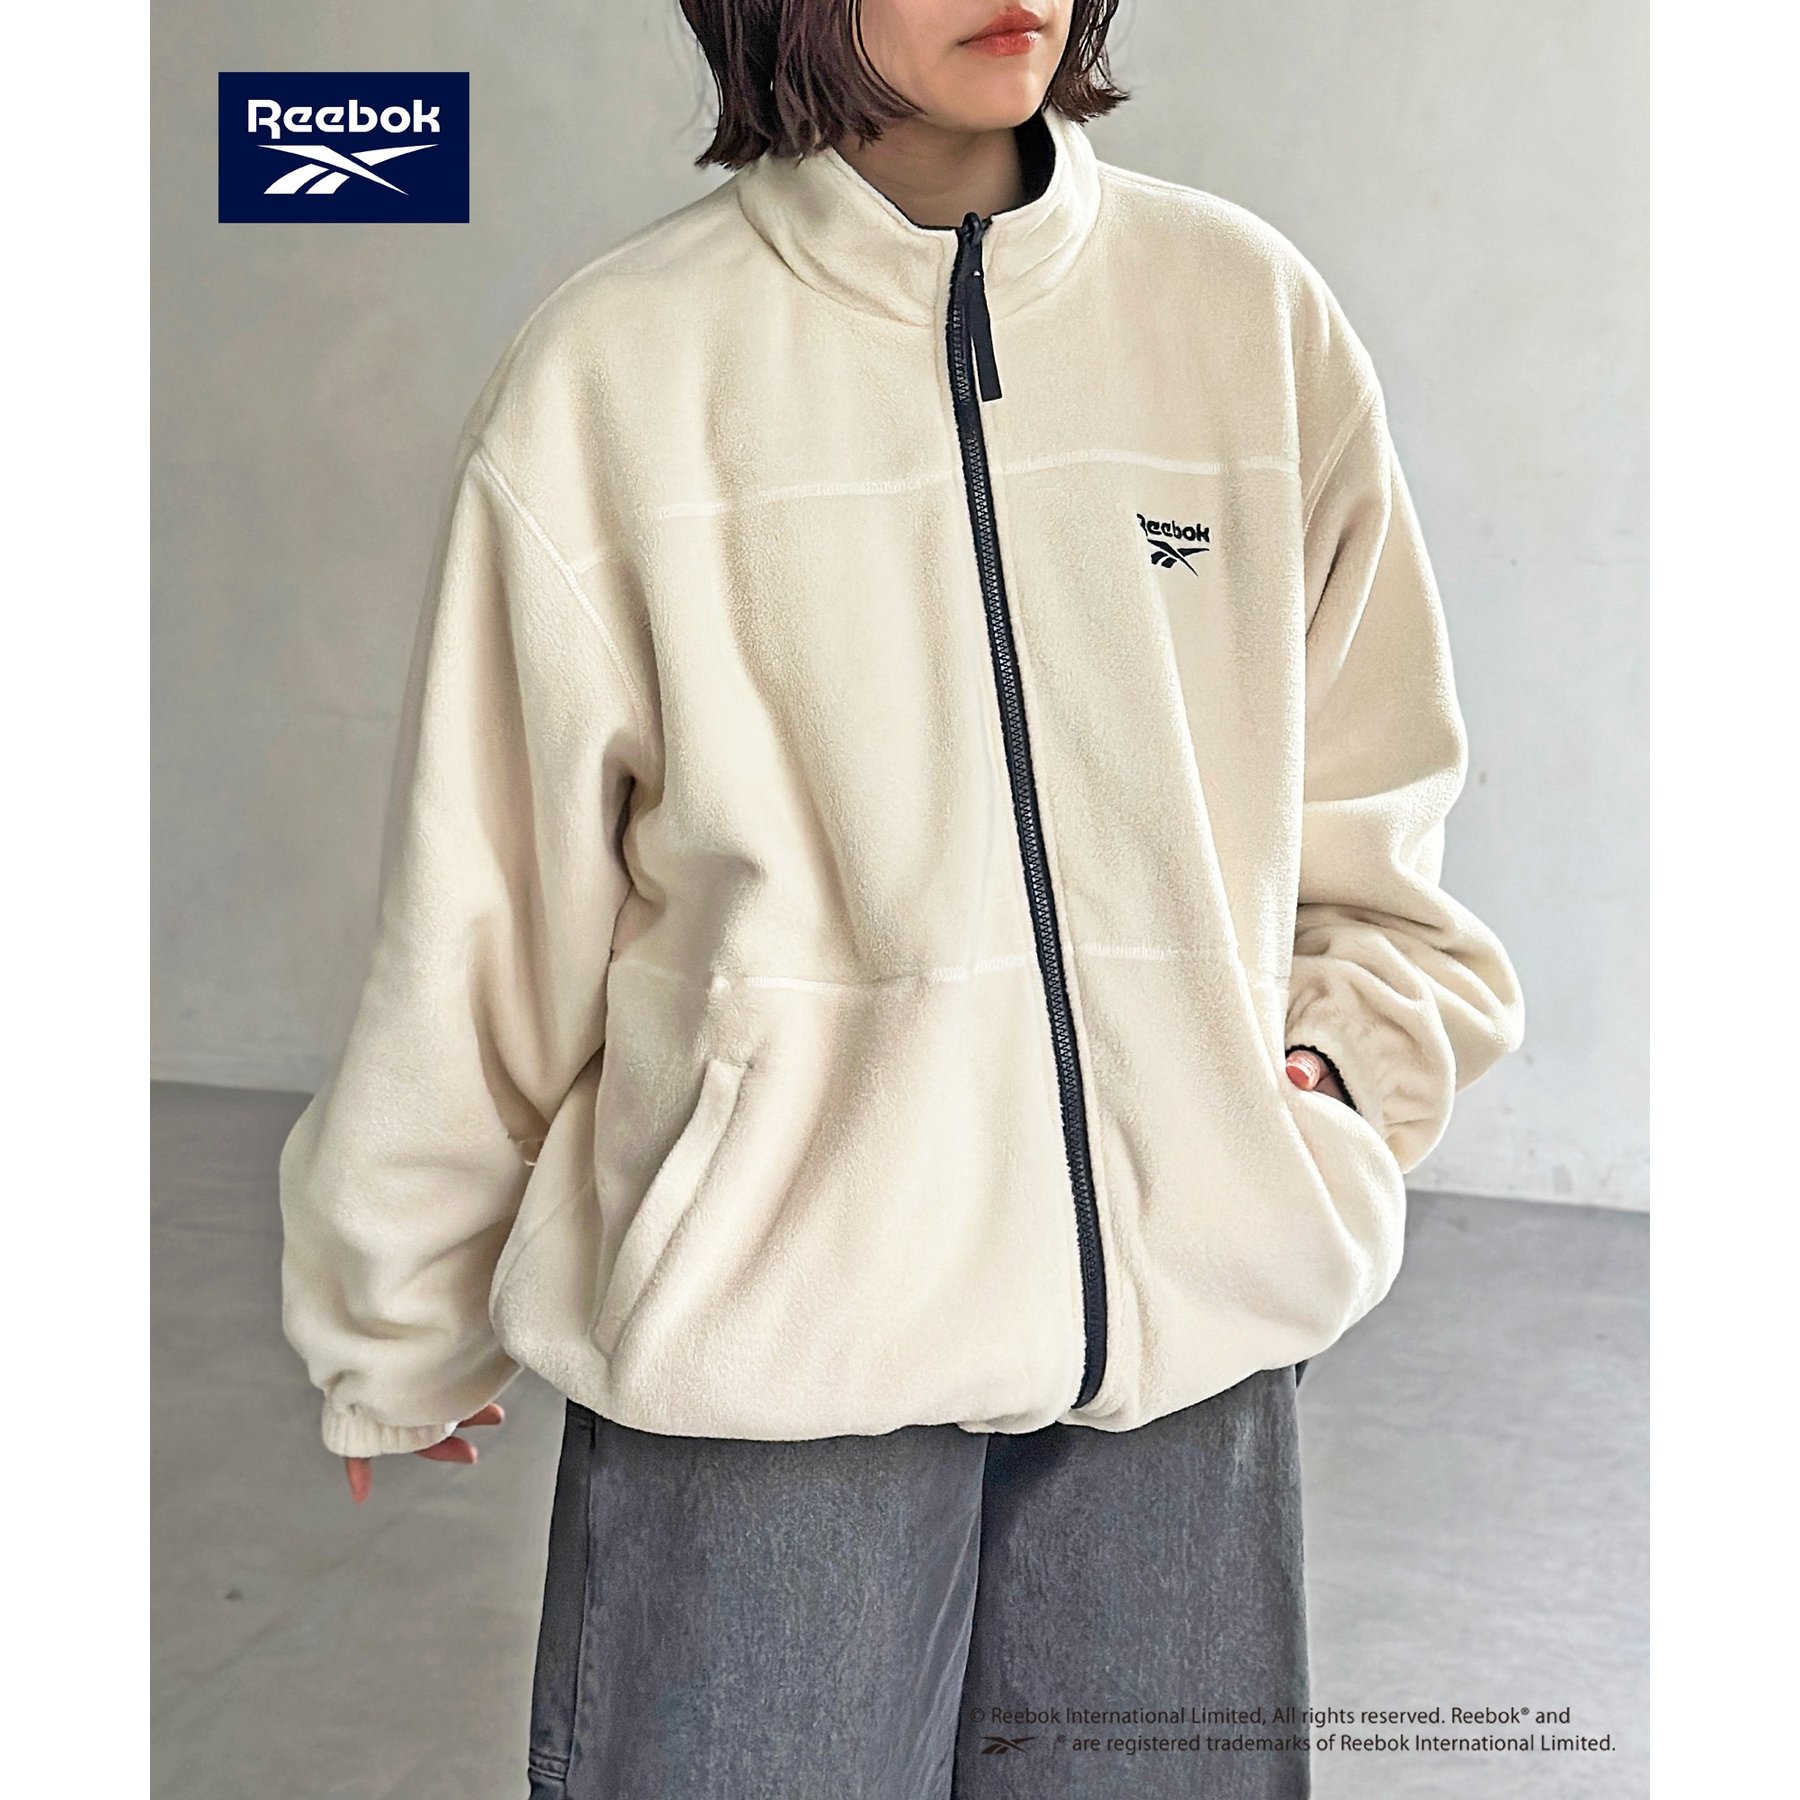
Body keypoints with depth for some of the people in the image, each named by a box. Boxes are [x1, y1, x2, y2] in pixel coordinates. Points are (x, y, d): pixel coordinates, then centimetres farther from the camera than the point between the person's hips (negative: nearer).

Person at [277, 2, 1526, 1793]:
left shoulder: (1254, 316, 3)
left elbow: (1366, 811, 15)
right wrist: (399, 1340, 10)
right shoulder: (614, 369, -5)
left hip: (1191, 1348, 3)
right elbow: (477, 918, 1)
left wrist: (1351, 1046, -1)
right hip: (757, 1339, -2)